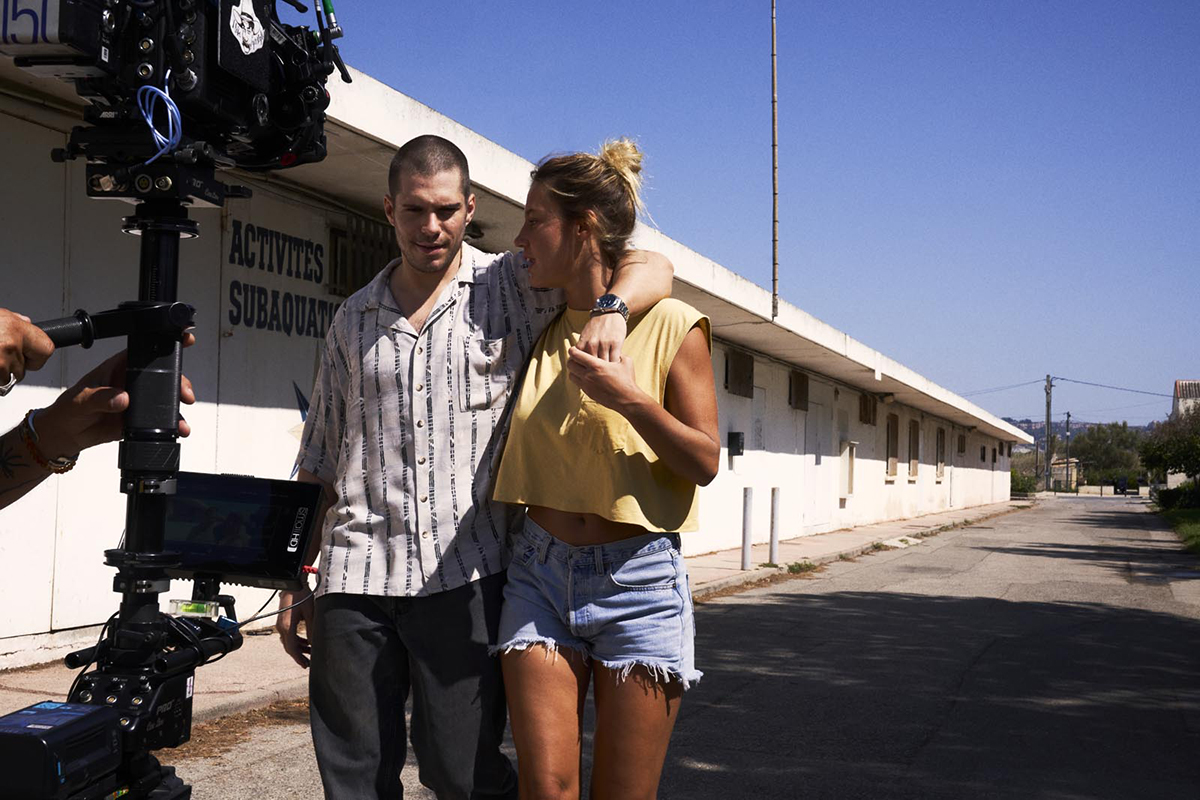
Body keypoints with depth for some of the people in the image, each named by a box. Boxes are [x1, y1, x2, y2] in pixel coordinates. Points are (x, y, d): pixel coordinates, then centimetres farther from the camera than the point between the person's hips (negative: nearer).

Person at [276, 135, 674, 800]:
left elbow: (651, 269, -1)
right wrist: (294, 581, 14)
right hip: (354, 578, 3)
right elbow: (320, 462, 17)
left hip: (463, 576, -3)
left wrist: (610, 309, -24)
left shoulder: (512, 288, 5)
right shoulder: (353, 320, 16)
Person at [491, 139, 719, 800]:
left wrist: (632, 400, -19)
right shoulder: (537, 330, 10)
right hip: (540, 574, 4)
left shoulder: (673, 326, -4)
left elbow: (705, 462, -6)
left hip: (638, 581, -3)